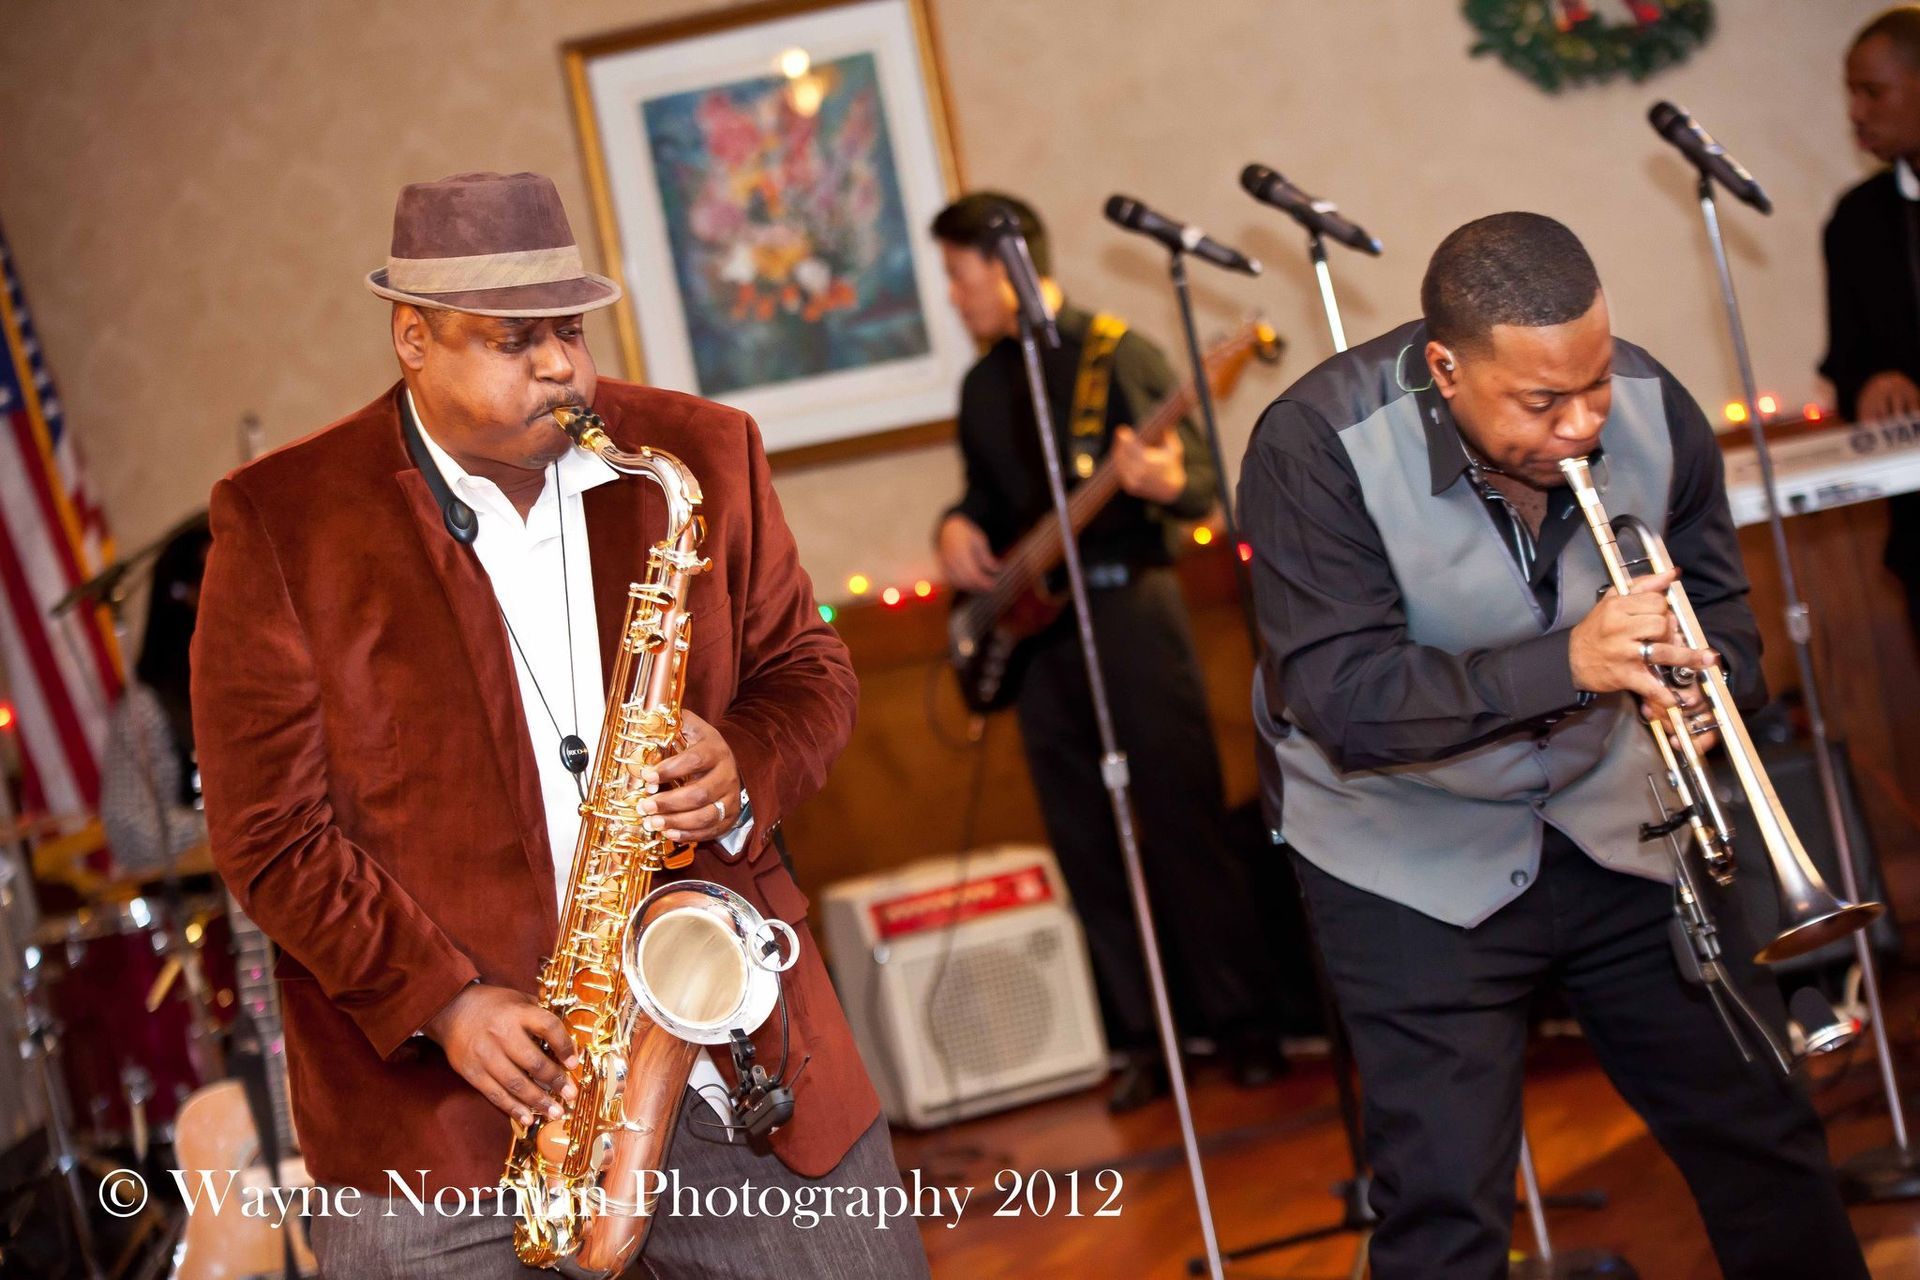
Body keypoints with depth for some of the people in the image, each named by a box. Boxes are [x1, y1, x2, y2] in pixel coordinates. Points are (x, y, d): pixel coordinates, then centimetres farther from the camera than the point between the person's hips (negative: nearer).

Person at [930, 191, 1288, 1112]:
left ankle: (1243, 1024, 4)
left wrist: (1165, 483, -31)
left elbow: (1202, 484, -8)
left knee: (1183, 823, -4)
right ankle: (1141, 1041, 13)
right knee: (1086, 845, 6)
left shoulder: (1116, 352, -4)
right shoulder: (983, 385, 15)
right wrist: (958, 527, 4)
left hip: (1127, 604, -6)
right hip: (1033, 626, 6)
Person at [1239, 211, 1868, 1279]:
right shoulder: (1316, 449, -23)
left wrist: (1702, 680, -22)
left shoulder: (1652, 408, -9)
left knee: (1762, 1130, 12)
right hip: (1417, 863, -4)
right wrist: (1568, 663, -38)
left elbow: (1718, 600, 3)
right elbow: (1342, 699, -28)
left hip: (1612, 820, 5)